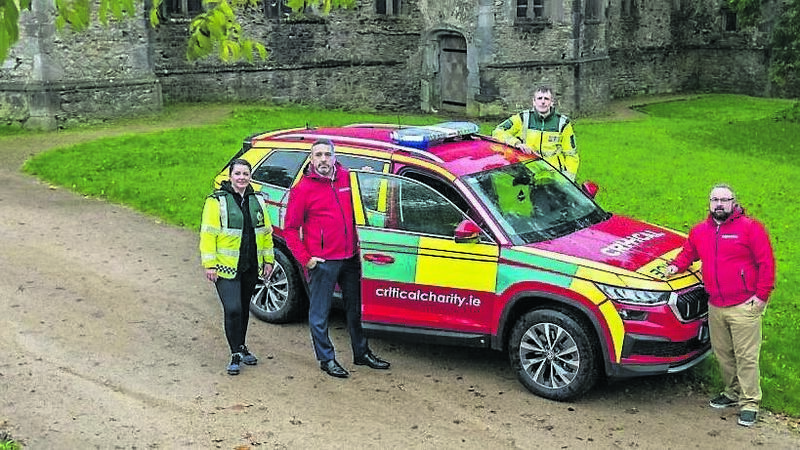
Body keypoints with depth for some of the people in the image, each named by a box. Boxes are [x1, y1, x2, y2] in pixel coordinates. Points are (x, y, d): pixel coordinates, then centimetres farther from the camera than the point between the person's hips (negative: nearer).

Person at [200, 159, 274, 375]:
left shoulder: (257, 200, 10)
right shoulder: (217, 201, -6)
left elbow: (266, 232, 16)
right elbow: (208, 234, -8)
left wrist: (268, 259, 12)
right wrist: (209, 264, -12)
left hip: (250, 267, 5)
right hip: (226, 267, -5)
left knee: (244, 308, 15)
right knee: (232, 309, -13)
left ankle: (241, 347, 31)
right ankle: (236, 353, 0)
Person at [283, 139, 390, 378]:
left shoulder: (346, 178, 7)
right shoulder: (303, 189, -7)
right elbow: (290, 229, -4)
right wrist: (305, 258, -11)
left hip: (350, 257, 5)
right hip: (322, 262, -5)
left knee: (355, 308, 16)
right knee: (320, 313, 3)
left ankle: (362, 353, 30)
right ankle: (326, 359, 17)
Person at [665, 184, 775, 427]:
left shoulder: (749, 227, -5)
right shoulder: (699, 231, 12)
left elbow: (766, 262, -6)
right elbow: (688, 253, 27)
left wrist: (762, 295, -10)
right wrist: (676, 265, 6)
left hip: (744, 306, -5)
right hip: (715, 307, 5)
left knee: (746, 356, -2)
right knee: (723, 354, 13)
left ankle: (749, 403, 7)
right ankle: (732, 393, 30)